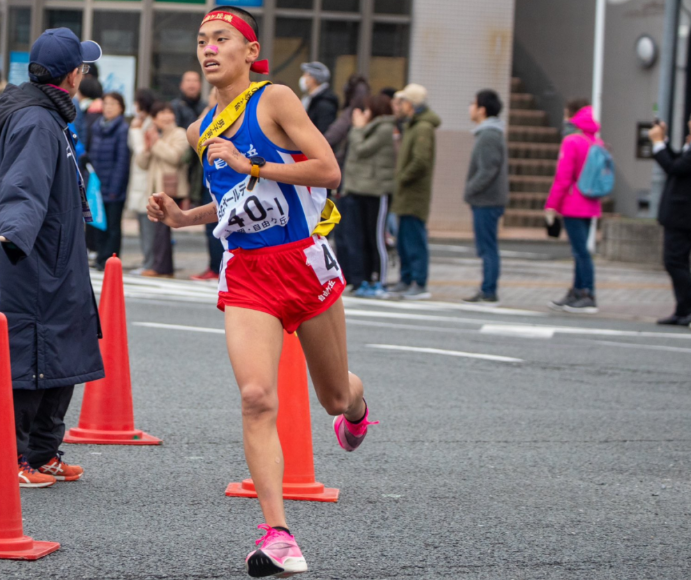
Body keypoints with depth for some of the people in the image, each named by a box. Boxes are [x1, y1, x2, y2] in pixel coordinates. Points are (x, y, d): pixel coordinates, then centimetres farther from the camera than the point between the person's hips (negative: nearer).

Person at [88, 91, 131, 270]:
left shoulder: (123, 129, -8)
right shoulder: (97, 127, 11)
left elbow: (122, 161, -10)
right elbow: (91, 155, 15)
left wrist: (115, 188, -12)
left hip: (115, 188, -6)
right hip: (98, 186, 6)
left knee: (113, 224, 1)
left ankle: (108, 259, 4)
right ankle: (101, 258, 15)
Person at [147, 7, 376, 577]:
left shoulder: (275, 100, -6)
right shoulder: (201, 132, 12)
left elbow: (329, 170, -15)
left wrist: (249, 165, -18)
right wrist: (183, 216, 8)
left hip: (303, 261, -3)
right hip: (245, 274, 3)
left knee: (334, 396, 13)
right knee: (256, 398, -17)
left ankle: (356, 407, 54)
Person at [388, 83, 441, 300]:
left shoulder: (423, 128, -15)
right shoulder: (412, 126, 17)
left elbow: (421, 161, -25)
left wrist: (403, 178, -15)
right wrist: (400, 177, 12)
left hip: (415, 194, -10)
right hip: (407, 195, 10)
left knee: (414, 240, -8)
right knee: (404, 241, 14)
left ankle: (419, 284, -6)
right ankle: (406, 281, 21)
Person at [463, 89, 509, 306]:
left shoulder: (489, 136, -16)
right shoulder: (495, 133, 16)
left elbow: (488, 170, -22)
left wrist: (470, 189, -13)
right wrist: (472, 191, 15)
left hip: (486, 201, -10)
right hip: (488, 200, 10)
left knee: (488, 248, -7)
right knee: (486, 248, 12)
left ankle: (489, 293, -5)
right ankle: (487, 292, 16)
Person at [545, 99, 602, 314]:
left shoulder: (571, 142, -13)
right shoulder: (597, 142, 9)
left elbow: (563, 177, -15)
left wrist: (551, 204, -10)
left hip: (573, 205, -8)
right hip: (591, 206, 8)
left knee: (581, 251, -7)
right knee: (580, 250, 14)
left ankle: (588, 298, -7)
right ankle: (577, 294, 19)